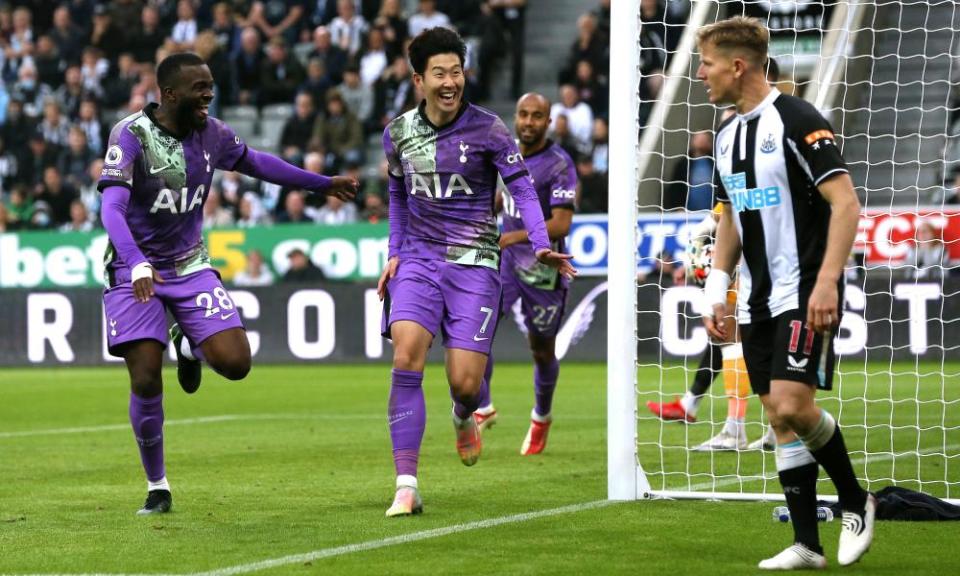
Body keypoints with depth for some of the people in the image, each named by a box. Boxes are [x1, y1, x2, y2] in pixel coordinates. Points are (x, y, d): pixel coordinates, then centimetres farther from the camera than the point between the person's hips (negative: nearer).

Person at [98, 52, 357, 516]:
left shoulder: (210, 134, -2)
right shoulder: (131, 134, -19)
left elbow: (253, 162, 20)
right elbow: (112, 207, -30)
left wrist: (320, 184, 27)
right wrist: (137, 263, -47)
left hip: (190, 266, 4)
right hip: (134, 271, -4)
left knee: (235, 364, -14)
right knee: (145, 382, -10)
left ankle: (189, 347, 23)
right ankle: (157, 487, 11)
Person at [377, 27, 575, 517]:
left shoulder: (487, 129, -6)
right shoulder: (398, 133, 5)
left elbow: (521, 188, -8)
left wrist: (541, 245, -23)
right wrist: (395, 253, 12)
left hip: (474, 262, -2)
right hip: (418, 260, 2)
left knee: (465, 382, -7)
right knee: (406, 356, -21)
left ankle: (463, 417, 35)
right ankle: (406, 486, -19)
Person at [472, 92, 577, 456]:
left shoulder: (559, 165, -15)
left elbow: (561, 224, -23)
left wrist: (515, 236, -32)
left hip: (543, 269, -5)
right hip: (507, 259, 5)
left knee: (542, 349, 9)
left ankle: (541, 418, 34)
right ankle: (483, 408, -8)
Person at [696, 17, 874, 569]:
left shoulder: (797, 121, -13)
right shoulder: (728, 134, 12)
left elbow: (846, 203, -17)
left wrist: (826, 283, -25)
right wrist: (717, 290, 14)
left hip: (806, 294, -8)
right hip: (758, 300, 8)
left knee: (793, 404, -18)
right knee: (779, 416, 4)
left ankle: (856, 502, 5)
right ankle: (807, 545, 8)